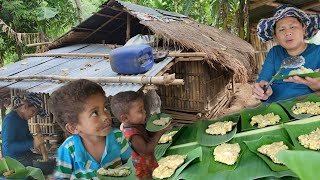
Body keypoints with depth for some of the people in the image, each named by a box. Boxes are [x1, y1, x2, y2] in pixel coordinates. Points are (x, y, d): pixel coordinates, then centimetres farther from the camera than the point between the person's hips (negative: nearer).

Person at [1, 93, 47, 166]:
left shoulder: (23, 119, 7)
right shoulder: (10, 119, -18)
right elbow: (7, 146, -26)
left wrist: (35, 143, 3)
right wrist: (32, 143, -30)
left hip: (26, 154, 8)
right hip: (15, 160, -8)